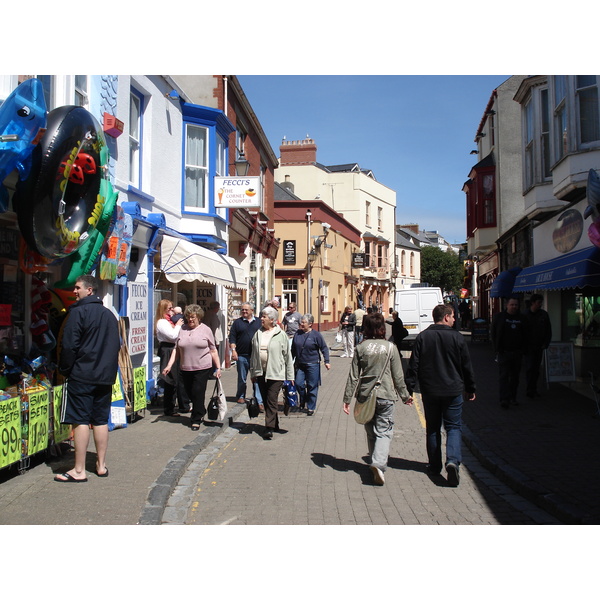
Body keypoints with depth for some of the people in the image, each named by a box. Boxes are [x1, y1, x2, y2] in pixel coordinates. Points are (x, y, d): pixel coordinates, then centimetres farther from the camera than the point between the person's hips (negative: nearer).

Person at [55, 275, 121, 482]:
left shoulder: (78, 312, -10)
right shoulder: (109, 314, 13)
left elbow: (69, 346, -14)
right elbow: (116, 346, 17)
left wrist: (64, 370, -2)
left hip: (81, 376, -7)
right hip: (105, 377, 7)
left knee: (80, 421, -3)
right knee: (101, 420, 11)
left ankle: (79, 471, 0)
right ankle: (101, 465, 18)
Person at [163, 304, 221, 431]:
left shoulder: (205, 330, 1)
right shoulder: (182, 330, 7)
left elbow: (213, 350, 4)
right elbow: (176, 349, 8)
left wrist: (218, 368, 2)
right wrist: (169, 365, 0)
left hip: (202, 368, -3)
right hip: (185, 369, 3)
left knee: (198, 393, -5)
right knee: (189, 394, 10)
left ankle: (197, 420, 9)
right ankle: (201, 412, 33)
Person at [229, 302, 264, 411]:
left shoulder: (258, 322, 11)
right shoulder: (237, 322, 7)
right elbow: (232, 338, 3)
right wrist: (233, 350, -7)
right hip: (242, 355, 0)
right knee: (242, 379, 11)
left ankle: (259, 401, -2)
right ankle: (241, 397, 27)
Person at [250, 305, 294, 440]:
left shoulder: (281, 335, -4)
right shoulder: (258, 334, 9)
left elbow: (288, 356, -1)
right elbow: (253, 354, 14)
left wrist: (290, 376, -2)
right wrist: (253, 373, 13)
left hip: (276, 373, -5)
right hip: (261, 373, 5)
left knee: (271, 401, -8)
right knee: (266, 401, 11)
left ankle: (269, 428, -5)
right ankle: (275, 425, 24)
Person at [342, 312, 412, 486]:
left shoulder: (361, 348, -3)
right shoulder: (390, 347, -5)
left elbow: (353, 376, -2)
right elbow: (398, 376, 0)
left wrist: (347, 398, 4)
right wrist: (405, 395, 13)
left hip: (365, 396, 2)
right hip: (385, 396, -2)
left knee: (371, 432, 17)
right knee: (384, 432, 2)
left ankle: (375, 462, 27)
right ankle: (378, 463, -17)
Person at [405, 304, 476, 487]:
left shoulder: (422, 337, -3)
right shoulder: (457, 337, -5)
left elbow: (414, 365, -4)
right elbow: (466, 365, 2)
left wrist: (409, 389, 0)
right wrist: (470, 389, 13)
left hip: (429, 391, 2)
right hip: (453, 391, -1)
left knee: (432, 429, 14)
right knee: (453, 427, 7)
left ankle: (434, 465, 20)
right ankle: (453, 460, -13)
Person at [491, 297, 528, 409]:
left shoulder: (521, 318, 10)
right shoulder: (499, 317, 1)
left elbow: (525, 335, 15)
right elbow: (493, 334, 2)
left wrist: (523, 349, 5)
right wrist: (497, 349, -5)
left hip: (517, 352, 4)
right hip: (504, 352, -4)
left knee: (515, 376, 10)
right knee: (504, 376, -8)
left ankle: (512, 397, 19)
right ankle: (504, 399, -11)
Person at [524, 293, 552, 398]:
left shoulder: (544, 315, 4)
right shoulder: (525, 315, -6)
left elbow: (548, 331, 9)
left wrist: (545, 344, 0)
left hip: (539, 347, 4)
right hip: (529, 346, -4)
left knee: (536, 368, 10)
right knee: (529, 367, -9)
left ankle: (533, 389, 19)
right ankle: (530, 390, -6)